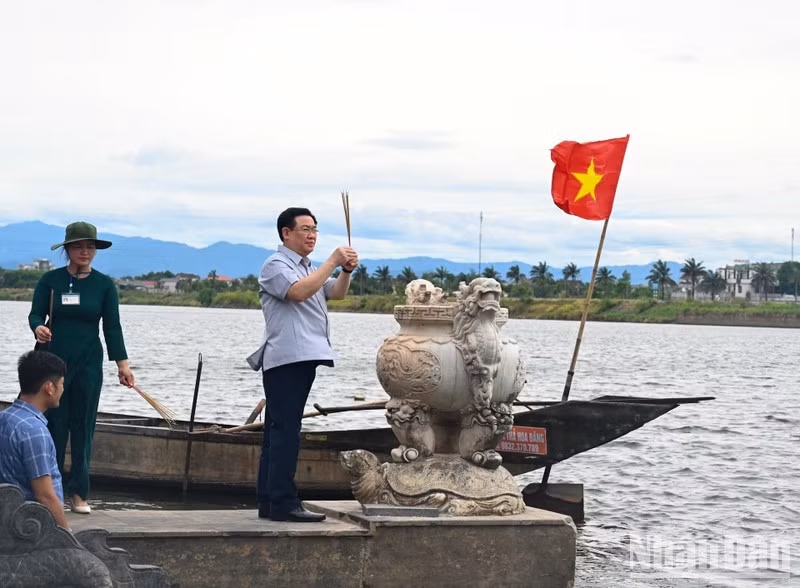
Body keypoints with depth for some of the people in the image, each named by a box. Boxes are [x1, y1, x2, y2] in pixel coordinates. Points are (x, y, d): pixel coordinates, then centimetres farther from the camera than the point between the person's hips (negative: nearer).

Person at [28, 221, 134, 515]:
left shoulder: (104, 284, 4)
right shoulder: (50, 280, 2)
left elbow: (112, 327, 4)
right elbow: (35, 314, -1)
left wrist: (122, 364, -3)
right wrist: (38, 329, -25)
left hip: (88, 363, 1)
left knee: (83, 427, 3)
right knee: (53, 426, -2)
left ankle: (79, 493, 10)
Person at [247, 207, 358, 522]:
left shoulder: (308, 268, 25)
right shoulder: (276, 265, -6)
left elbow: (337, 293, 16)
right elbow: (298, 291, -23)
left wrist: (346, 270, -3)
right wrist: (332, 261, -20)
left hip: (303, 359, 10)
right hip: (286, 358, -10)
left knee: (278, 431, 10)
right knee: (285, 430, -13)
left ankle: (268, 502, 12)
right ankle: (283, 503, -16)